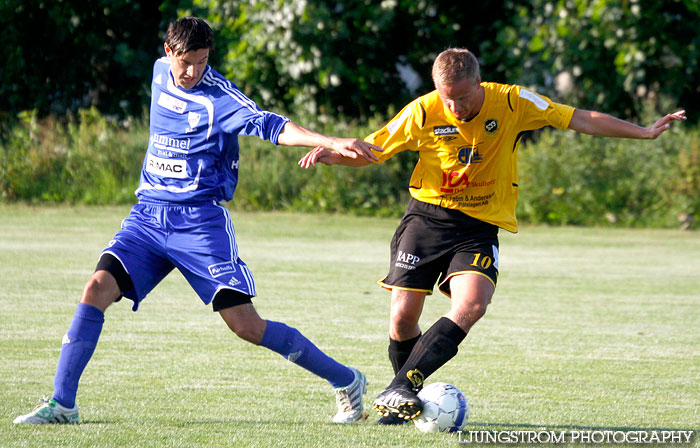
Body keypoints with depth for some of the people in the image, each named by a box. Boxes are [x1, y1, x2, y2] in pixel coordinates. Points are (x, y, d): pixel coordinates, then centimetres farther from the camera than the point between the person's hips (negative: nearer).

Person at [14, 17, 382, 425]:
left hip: (200, 221, -5)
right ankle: (62, 404, -10)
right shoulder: (161, 73, 7)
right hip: (148, 215, 5)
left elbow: (270, 126, -23)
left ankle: (347, 382, 5)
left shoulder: (218, 97, -11)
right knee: (98, 288, -15)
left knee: (247, 325, -9)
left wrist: (332, 142, -37)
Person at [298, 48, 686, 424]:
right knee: (403, 313, -8)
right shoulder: (423, 112, -11)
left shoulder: (511, 103, -10)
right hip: (427, 215, 0)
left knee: (471, 304, -25)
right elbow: (370, 151, -2)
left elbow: (580, 120, -4)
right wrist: (333, 155, -23)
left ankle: (404, 386, -25)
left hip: (480, 226, 0)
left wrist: (644, 132, -5)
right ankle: (406, 395, 18)